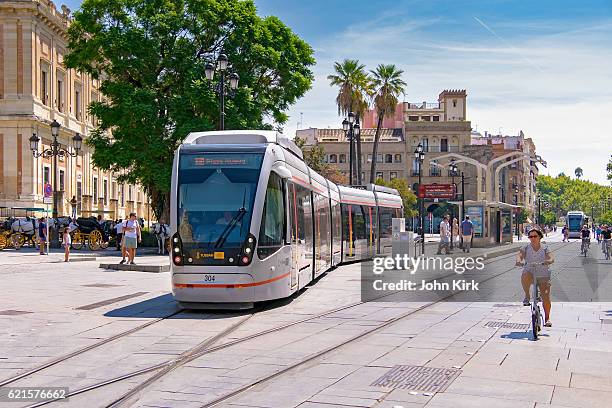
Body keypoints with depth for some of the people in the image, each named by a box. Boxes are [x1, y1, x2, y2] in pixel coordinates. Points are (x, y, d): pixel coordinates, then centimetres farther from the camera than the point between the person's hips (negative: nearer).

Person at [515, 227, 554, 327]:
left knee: (546, 297, -9)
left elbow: (551, 258, -13)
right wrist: (519, 261, -36)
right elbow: (519, 254, -13)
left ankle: (547, 318, 9)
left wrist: (548, 261, -37)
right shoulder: (526, 248, 5)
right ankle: (527, 296, -15)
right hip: (529, 273, 0)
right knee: (525, 277, -38)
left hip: (543, 275, 0)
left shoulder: (545, 249, 4)